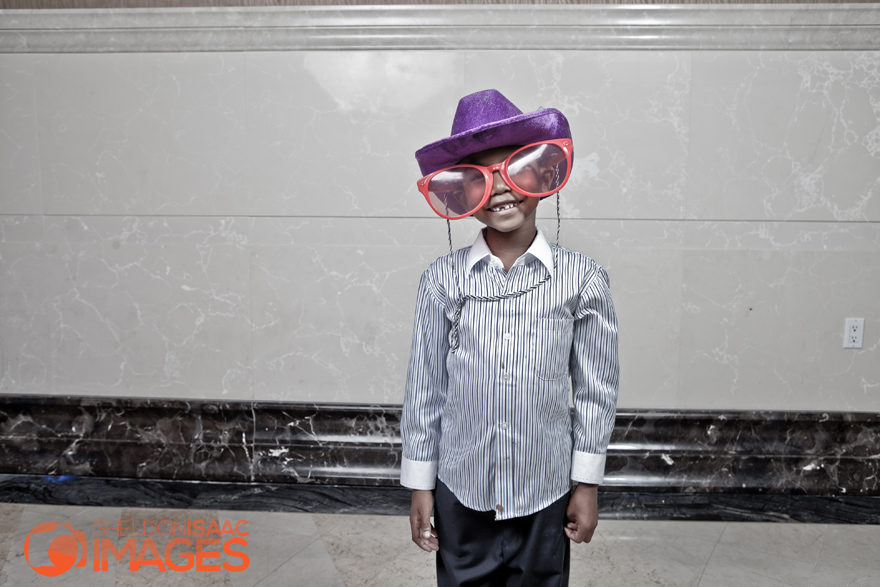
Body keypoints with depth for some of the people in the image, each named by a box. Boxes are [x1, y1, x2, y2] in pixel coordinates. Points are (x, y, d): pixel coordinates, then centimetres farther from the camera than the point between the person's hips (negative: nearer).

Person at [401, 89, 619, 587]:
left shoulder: (582, 279, -7)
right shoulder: (443, 280, -6)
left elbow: (596, 389, -1)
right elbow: (426, 388, 0)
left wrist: (587, 483, 2)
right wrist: (420, 484, 4)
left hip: (544, 490, 0)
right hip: (461, 489, 1)